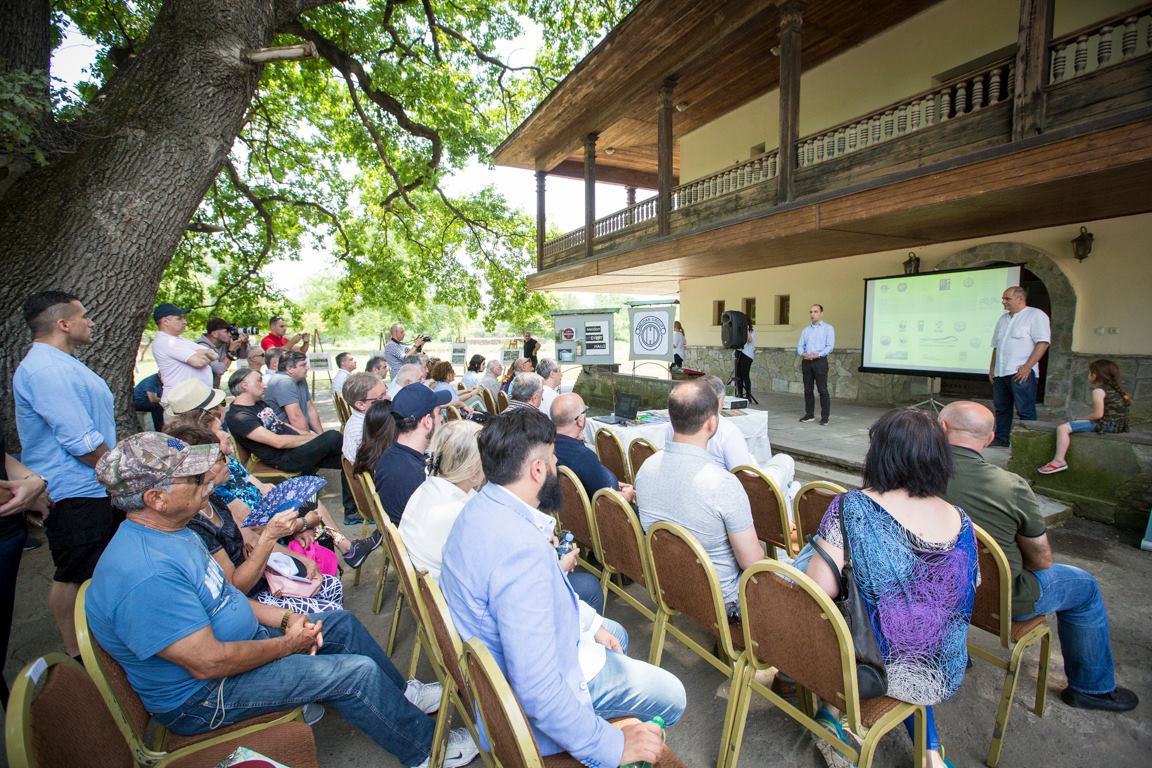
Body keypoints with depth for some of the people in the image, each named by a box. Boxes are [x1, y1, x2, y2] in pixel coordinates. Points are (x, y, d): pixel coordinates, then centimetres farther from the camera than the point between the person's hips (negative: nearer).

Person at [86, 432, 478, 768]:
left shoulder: (169, 531, 0)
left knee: (341, 623, 12)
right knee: (357, 672, -15)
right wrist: (289, 644, -16)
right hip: (201, 697, -10)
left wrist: (284, 617, -2)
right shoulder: (146, 575, -34)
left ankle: (401, 694, 30)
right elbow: (208, 662, -31)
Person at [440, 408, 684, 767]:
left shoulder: (481, 507, -6)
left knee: (614, 634, 28)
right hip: (534, 709, -9)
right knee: (670, 696, 6)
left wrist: (592, 624, 10)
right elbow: (536, 690, -35)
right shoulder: (520, 549, -38)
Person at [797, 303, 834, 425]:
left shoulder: (828, 328, 3)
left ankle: (825, 417, 0)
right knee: (807, 390, 8)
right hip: (806, 361, 5)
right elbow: (800, 345, 11)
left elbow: (830, 346, -7)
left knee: (823, 390, -5)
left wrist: (818, 354, -21)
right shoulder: (805, 329, 17)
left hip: (820, 361, -5)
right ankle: (809, 414, 17)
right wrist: (802, 353, -11)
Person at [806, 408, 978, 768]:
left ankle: (835, 712, 27)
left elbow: (821, 588, -22)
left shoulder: (850, 506, -20)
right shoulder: (960, 522, -7)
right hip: (941, 679, 4)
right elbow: (964, 603, 5)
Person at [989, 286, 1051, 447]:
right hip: (1000, 373, 7)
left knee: (1025, 410, -4)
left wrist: (1027, 366, -19)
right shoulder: (1003, 318, 19)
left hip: (1021, 373, -7)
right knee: (1001, 408, 11)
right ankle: (1001, 439, 19)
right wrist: (992, 367, 17)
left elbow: (1043, 342, -12)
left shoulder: (1035, 315, -3)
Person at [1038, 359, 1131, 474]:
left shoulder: (1098, 390, -13)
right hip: (1118, 425, 11)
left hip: (1106, 424, -11)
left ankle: (1059, 461, -23)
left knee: (1063, 428, -18)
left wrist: (1080, 419, -5)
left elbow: (1098, 414, -19)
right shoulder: (1116, 389, 15)